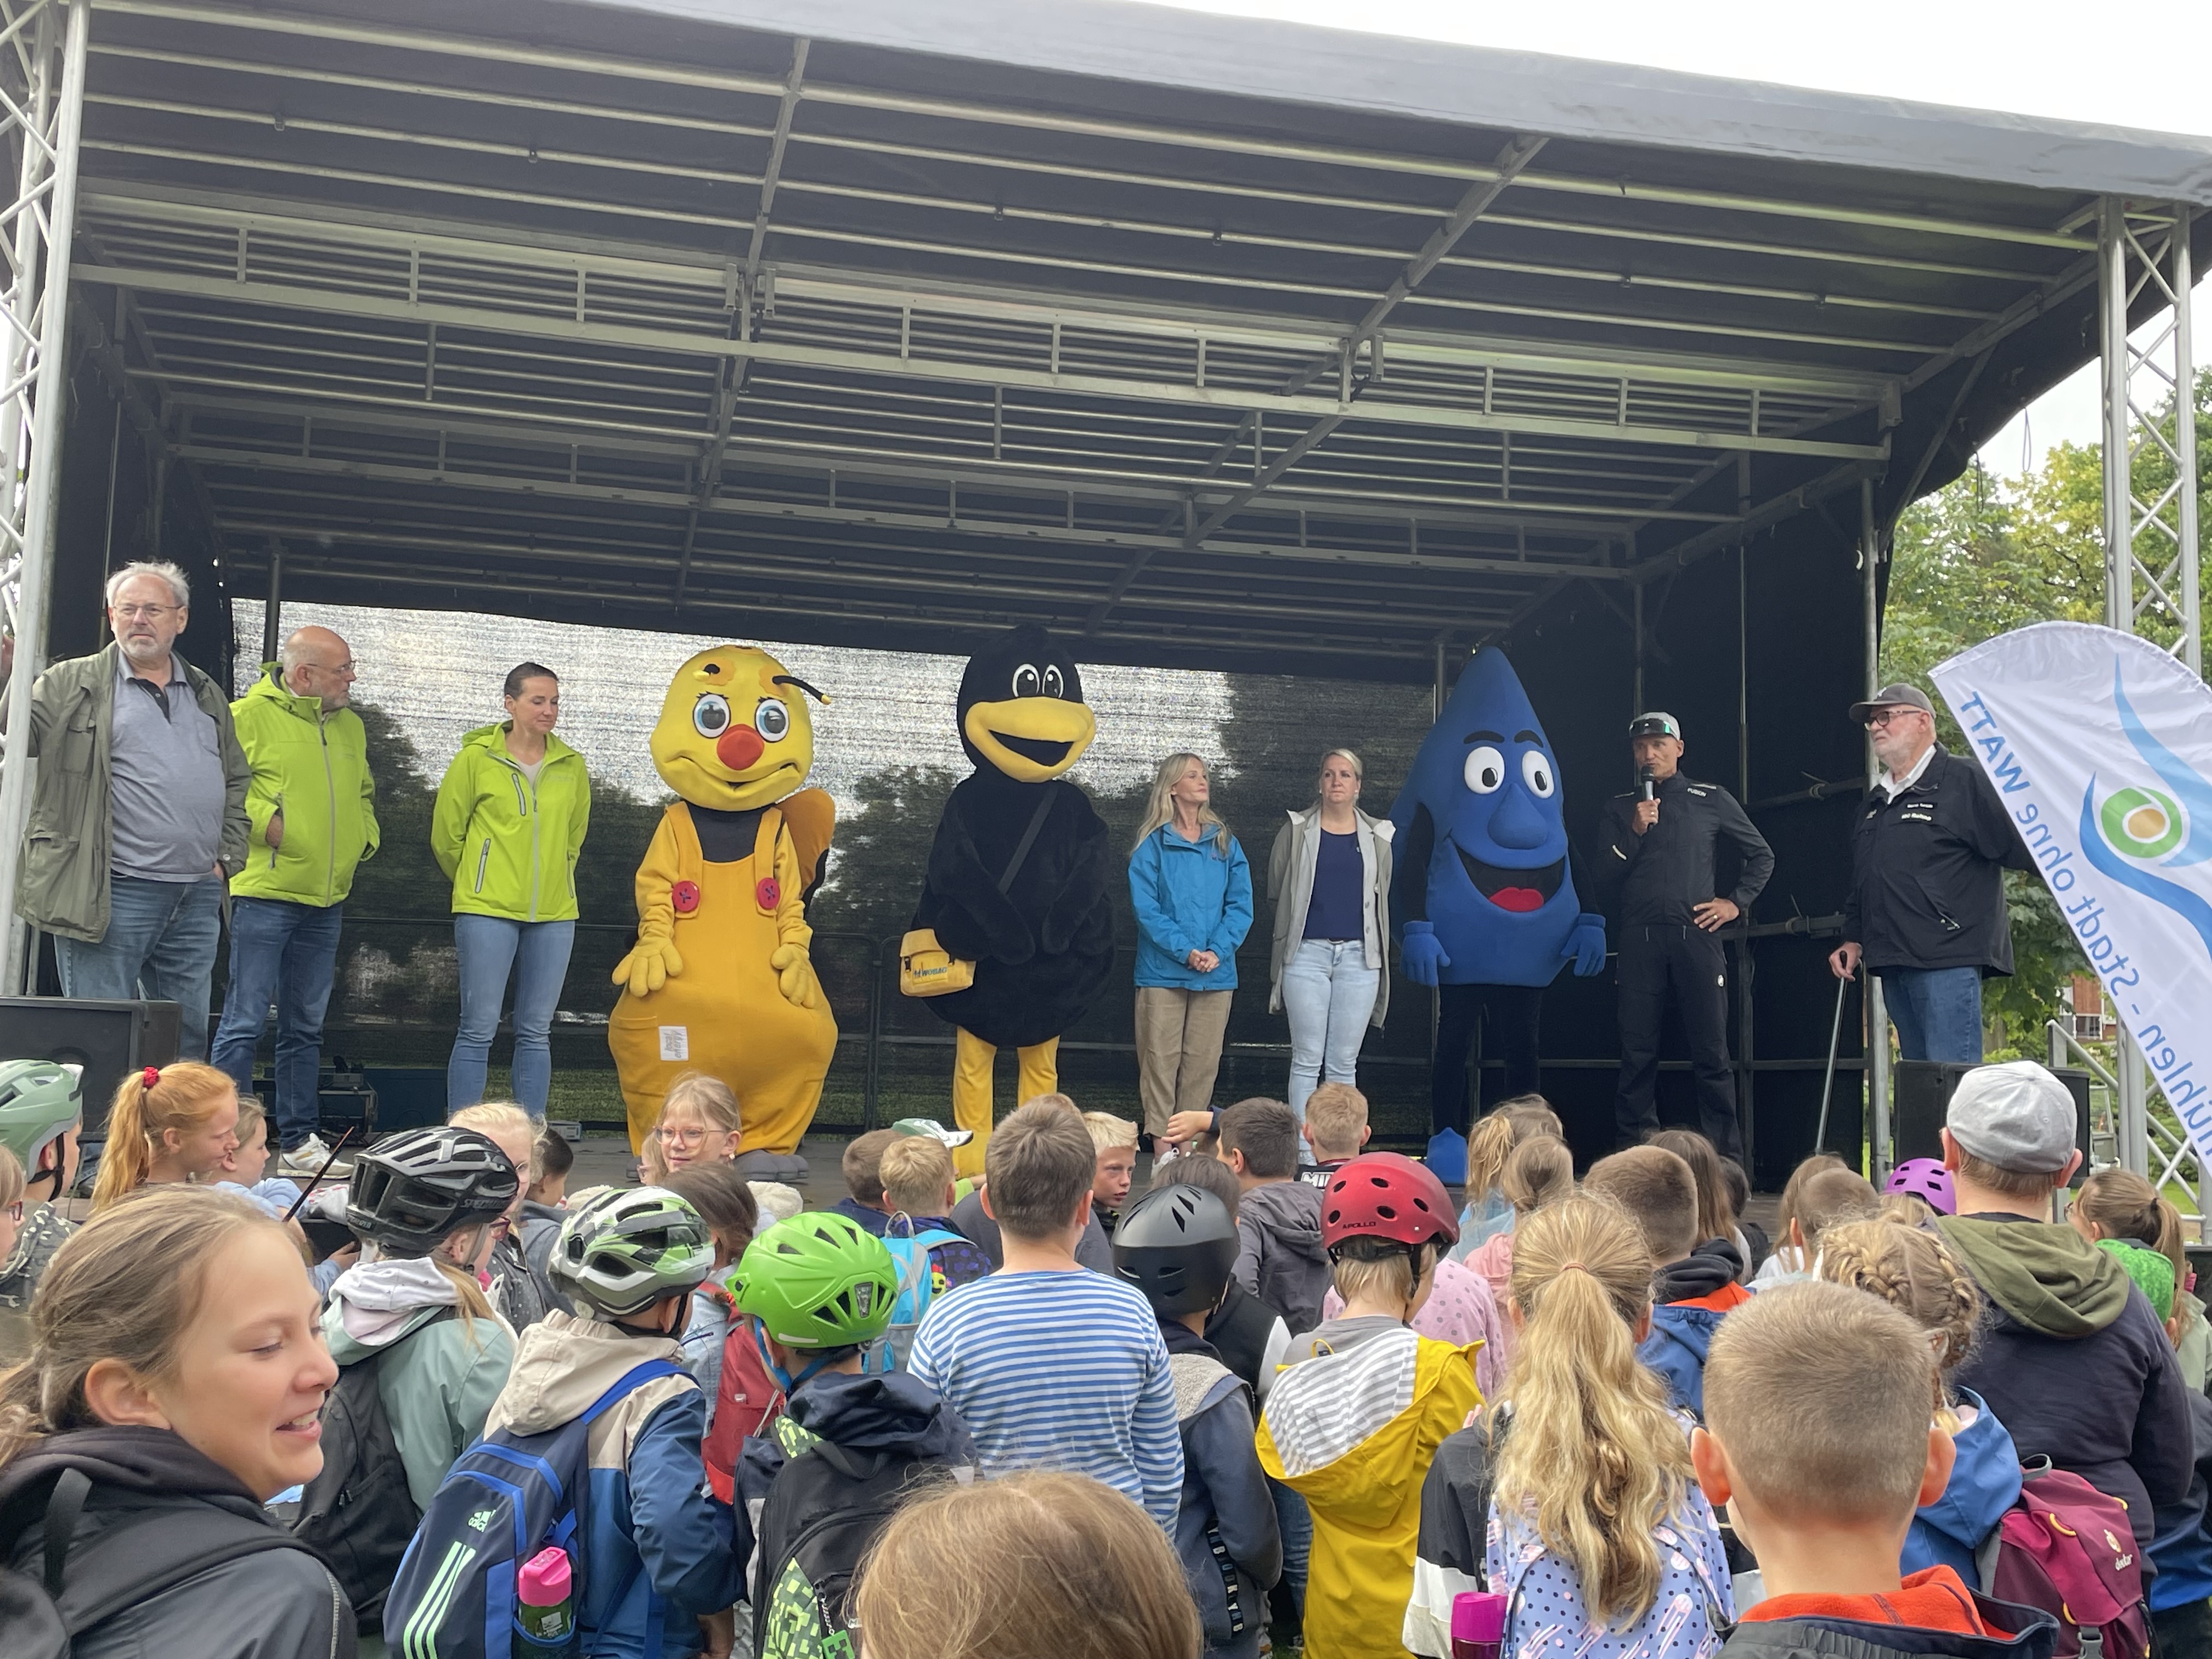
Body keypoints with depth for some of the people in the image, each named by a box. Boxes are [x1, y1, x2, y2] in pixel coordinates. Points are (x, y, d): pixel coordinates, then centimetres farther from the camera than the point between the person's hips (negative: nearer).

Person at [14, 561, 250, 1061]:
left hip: (198, 897, 5)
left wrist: (226, 857, 10)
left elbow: (237, 780, 21)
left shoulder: (208, 696, 17)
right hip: (112, 895, -5)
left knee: (187, 1034, 12)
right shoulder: (73, 684, 3)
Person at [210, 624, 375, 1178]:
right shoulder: (249, 715, -6)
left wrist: (364, 836, 12)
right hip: (264, 896, -7)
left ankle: (298, 1141, 20)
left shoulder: (350, 726, 16)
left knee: (305, 1027, 12)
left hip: (327, 901, 7)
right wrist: (263, 820, -17)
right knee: (244, 1022, -6)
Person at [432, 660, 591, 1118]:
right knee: (479, 1028, -3)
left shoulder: (571, 766, 8)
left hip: (554, 914, 4)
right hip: (488, 910, -3)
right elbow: (446, 836, 6)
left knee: (536, 1032, 8)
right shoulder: (477, 757, -1)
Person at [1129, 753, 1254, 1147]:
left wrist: (1217, 951, -10)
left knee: (1203, 1061, 3)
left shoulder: (1226, 844, 12)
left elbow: (1241, 905, 6)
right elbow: (1146, 907, -6)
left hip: (1217, 973, 3)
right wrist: (1186, 951, -15)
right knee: (1160, 1058, -3)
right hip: (1162, 971, -3)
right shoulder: (1152, 844, 2)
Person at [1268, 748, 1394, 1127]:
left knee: (1344, 1063, 4)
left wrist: (1380, 956, 15)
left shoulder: (1377, 837, 11)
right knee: (1307, 1060, -2)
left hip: (1358, 956, 2)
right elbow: (1276, 892, 9)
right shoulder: (1297, 831, 6)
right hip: (1307, 953, -2)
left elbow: (1382, 901, 17)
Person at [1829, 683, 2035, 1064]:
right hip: (1893, 965, 8)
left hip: (1948, 961, -8)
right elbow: (1860, 883, 27)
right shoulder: (1875, 802, 22)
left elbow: (2023, 847, -9)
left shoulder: (1966, 780, -2)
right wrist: (1853, 939, 20)